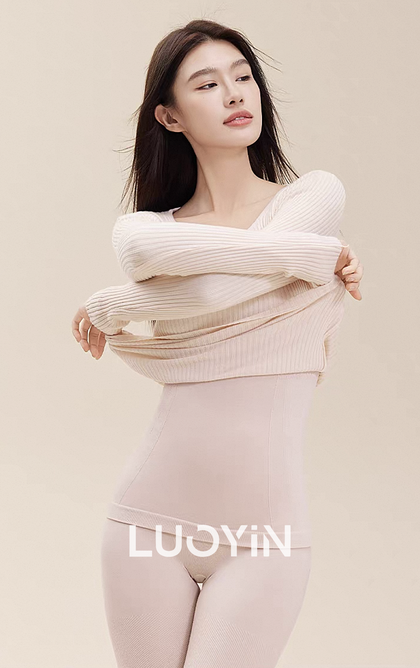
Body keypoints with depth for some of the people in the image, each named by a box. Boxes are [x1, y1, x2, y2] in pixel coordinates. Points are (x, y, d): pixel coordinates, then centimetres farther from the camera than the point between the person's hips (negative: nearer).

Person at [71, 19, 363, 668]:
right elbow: (146, 245, -18)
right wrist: (312, 253, -16)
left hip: (264, 529, -2)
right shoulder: (142, 224, 8)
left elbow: (216, 291, -15)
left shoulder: (316, 195, 0)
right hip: (152, 513, 3)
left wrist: (108, 307, 0)